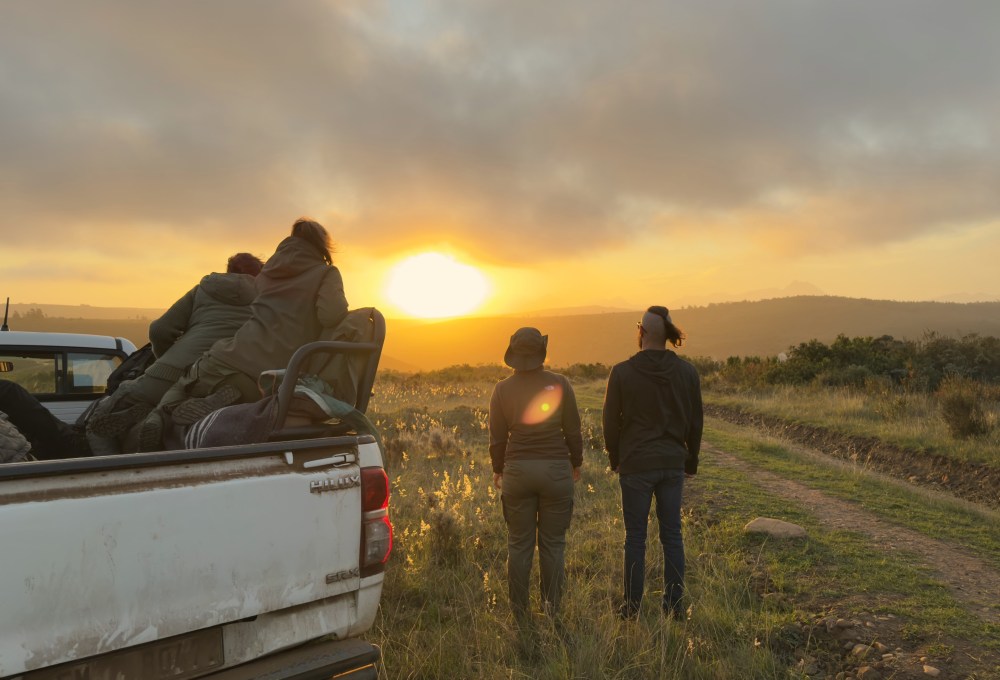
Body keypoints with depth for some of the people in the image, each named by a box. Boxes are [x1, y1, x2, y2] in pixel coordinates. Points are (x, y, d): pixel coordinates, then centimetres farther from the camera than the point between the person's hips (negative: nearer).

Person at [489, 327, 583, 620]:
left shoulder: (502, 389, -3)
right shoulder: (559, 384, -6)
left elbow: (497, 436, 3)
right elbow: (573, 430, 0)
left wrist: (497, 470, 17)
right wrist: (576, 463, 15)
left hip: (517, 471, 1)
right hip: (556, 469, -1)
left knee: (519, 544, 11)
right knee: (553, 543, 11)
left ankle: (519, 611, 19)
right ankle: (552, 608, 20)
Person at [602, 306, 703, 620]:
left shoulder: (622, 372, -12)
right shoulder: (687, 371, -2)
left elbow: (611, 422, -5)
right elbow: (695, 421, 5)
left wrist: (615, 459, 11)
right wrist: (690, 461, 16)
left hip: (636, 464, -3)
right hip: (673, 464, 3)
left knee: (635, 537, 7)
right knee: (672, 535, 12)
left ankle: (632, 607, 16)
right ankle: (674, 606, 19)